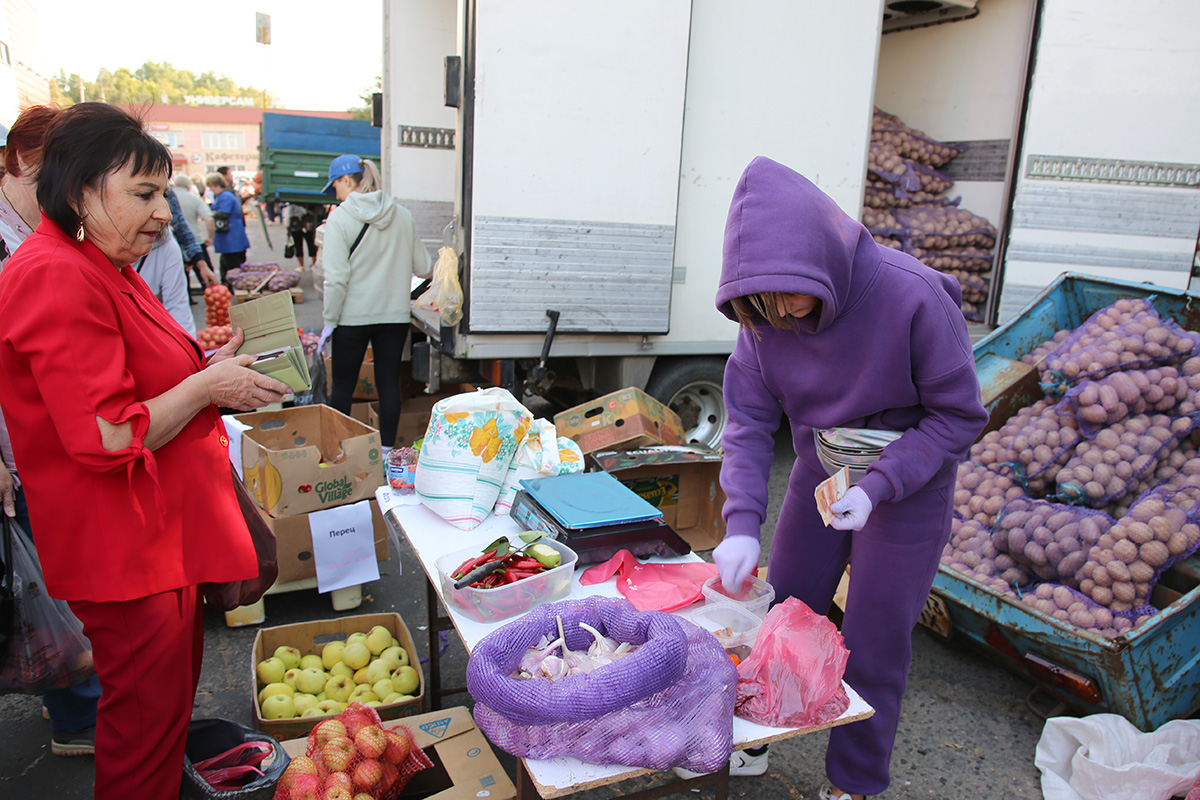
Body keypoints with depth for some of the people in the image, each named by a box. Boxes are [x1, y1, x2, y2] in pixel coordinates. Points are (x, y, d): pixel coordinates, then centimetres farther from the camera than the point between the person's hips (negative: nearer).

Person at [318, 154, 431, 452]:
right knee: (389, 382, 10)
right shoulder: (403, 215, 2)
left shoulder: (340, 218, -10)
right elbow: (423, 267, 8)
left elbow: (336, 278, -14)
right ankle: (387, 450, 15)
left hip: (353, 316, -3)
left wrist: (329, 321, -6)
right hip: (395, 315, 4)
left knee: (343, 385, 10)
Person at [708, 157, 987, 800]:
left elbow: (959, 416, -19)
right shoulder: (766, 315, -18)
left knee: (873, 645, 6)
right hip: (818, 476, 4)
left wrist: (876, 487, -29)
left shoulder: (914, 298, -30)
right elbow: (749, 419, -13)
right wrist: (742, 522, -24)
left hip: (907, 489, -3)